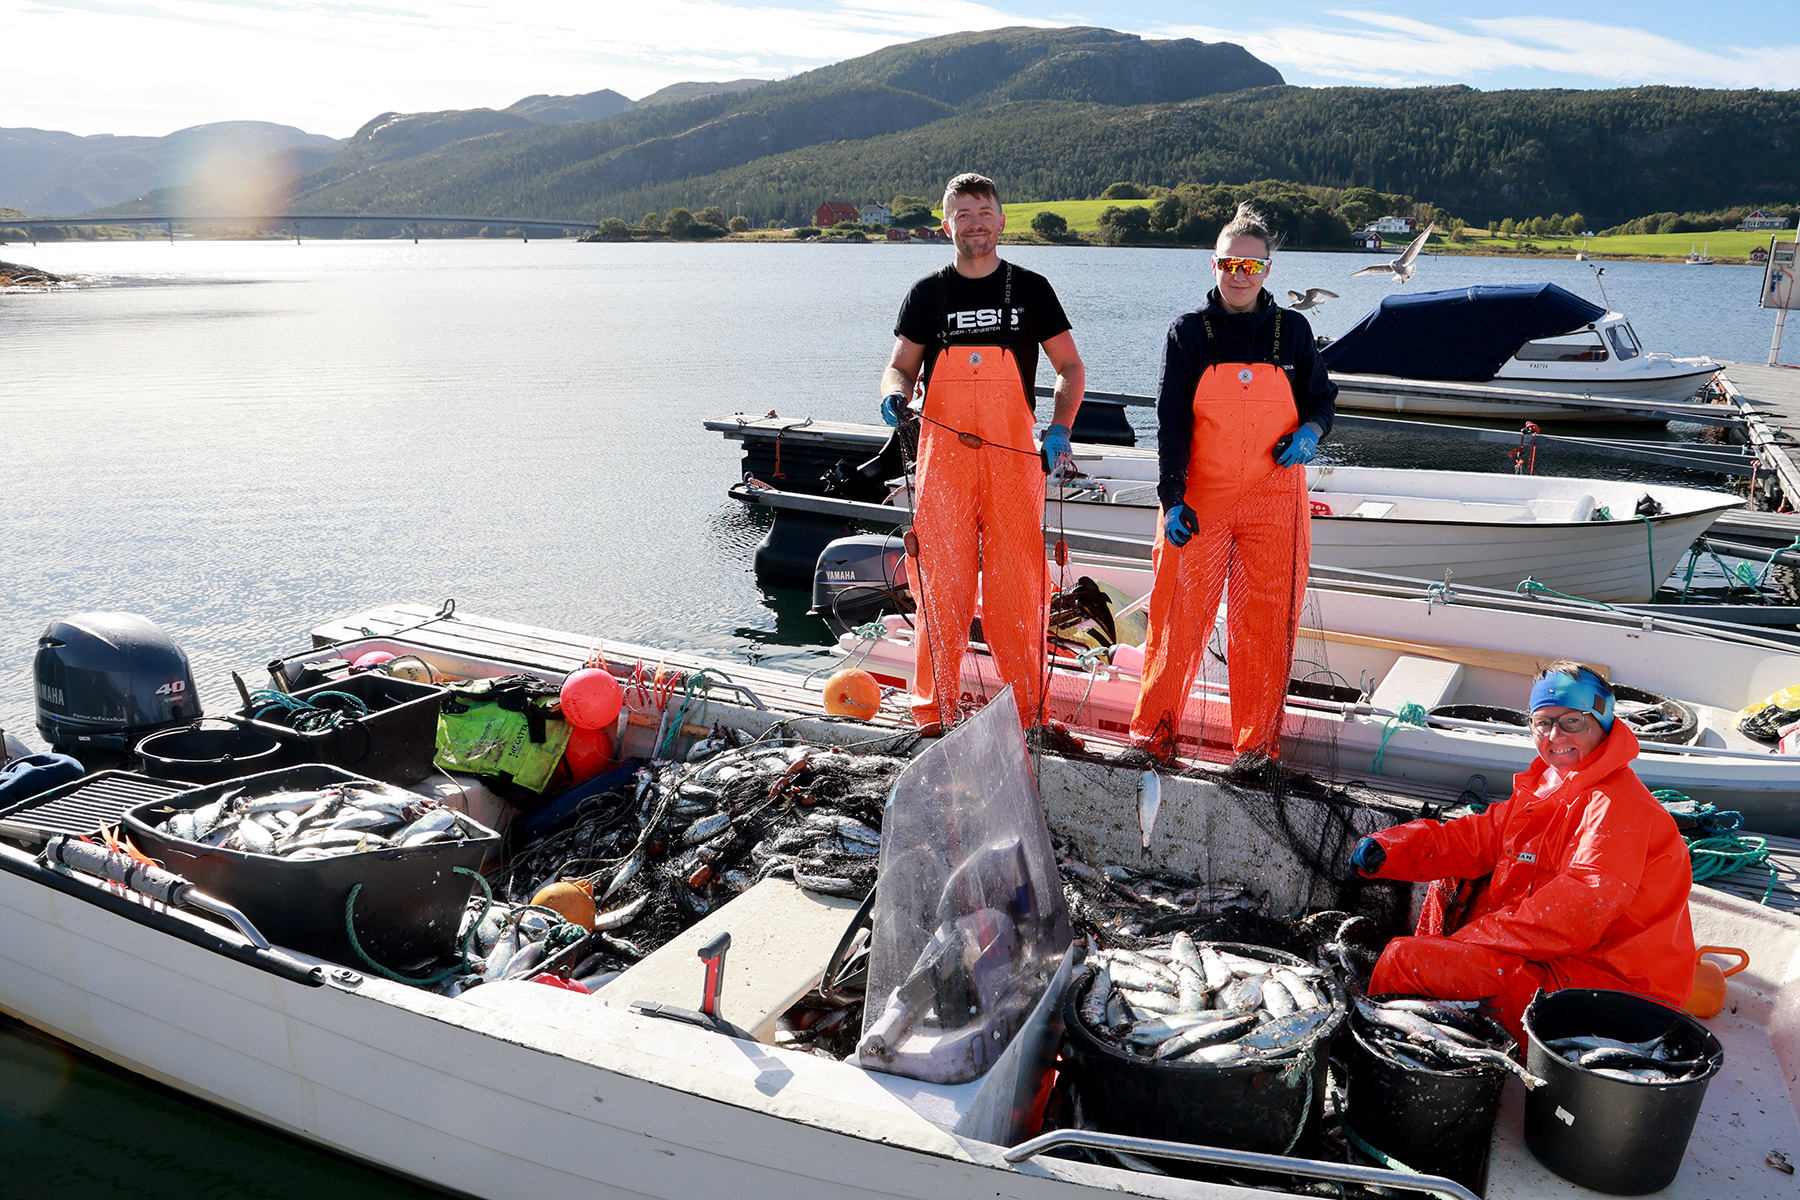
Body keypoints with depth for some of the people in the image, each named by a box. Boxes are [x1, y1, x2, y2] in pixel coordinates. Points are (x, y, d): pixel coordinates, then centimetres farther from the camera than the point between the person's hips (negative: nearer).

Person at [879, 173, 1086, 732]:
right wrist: (895, 393, -10)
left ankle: (1030, 712, 11)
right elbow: (901, 366, 14)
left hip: (1014, 457, 0)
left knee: (1017, 587, -2)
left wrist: (1059, 428, -3)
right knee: (941, 585, 0)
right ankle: (934, 713, 12)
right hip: (943, 455, 1)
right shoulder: (928, 293, 9)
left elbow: (1070, 367, 13)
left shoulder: (1031, 288, 9)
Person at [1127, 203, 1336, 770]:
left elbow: (1323, 397, 17)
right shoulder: (1188, 331, 1)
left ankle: (1257, 740, 15)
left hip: (1273, 501, 2)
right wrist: (1172, 500, -12)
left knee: (1266, 621, 2)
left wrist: (1311, 431, -7)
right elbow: (1171, 422, -3)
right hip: (1199, 500, -1)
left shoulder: (1292, 330, 6)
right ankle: (1153, 729, 14)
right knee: (1179, 614, -1)